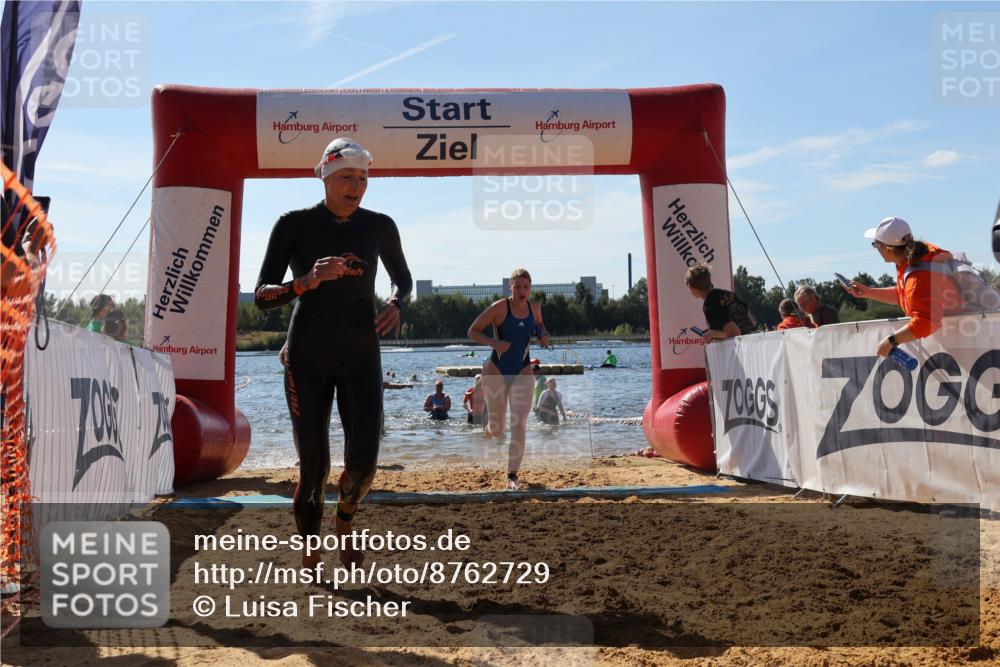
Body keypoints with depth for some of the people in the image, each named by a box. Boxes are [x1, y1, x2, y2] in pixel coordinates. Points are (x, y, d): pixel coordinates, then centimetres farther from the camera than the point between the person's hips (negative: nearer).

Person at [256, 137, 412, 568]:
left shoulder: (379, 227, 4)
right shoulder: (294, 225, -5)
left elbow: (404, 279, 21)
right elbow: (262, 296, -7)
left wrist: (395, 304, -2)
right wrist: (308, 281, -26)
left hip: (361, 356, 2)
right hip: (308, 358, -2)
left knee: (363, 460, -11)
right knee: (313, 466, 0)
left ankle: (345, 519, 22)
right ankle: (310, 558, 20)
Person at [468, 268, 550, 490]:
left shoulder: (534, 307, 2)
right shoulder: (499, 307, -13)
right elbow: (472, 331, -8)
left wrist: (543, 335, 1)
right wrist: (494, 342, -24)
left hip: (522, 372, 3)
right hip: (497, 370, -3)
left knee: (519, 424, -11)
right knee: (497, 430, 4)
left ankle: (512, 476, -6)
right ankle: (488, 430, 43)